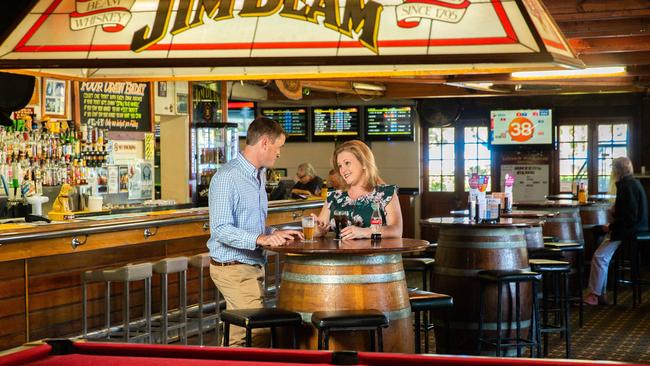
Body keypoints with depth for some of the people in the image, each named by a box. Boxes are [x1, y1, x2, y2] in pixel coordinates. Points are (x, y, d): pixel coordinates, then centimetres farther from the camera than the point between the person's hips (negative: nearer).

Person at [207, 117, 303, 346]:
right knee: (260, 336, -15)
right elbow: (221, 229, -23)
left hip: (253, 267, 9)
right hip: (233, 268, -9)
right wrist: (261, 239, -32)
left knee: (236, 337, 10)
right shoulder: (227, 177, -16)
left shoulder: (260, 176, 16)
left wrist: (276, 234, 9)